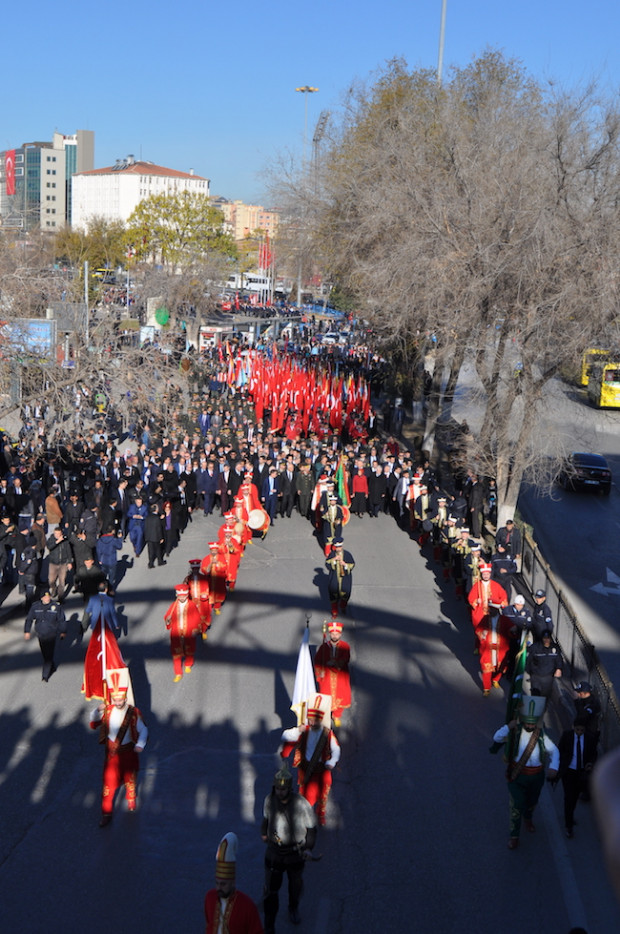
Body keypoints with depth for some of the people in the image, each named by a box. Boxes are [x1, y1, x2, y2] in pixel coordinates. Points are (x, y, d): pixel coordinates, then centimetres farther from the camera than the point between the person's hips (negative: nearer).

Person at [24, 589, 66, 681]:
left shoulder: (56, 606, -12)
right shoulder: (35, 606, -7)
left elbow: (62, 620, 1)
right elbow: (29, 619, 3)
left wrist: (63, 631, 7)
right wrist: (27, 631, 3)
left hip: (51, 635, -3)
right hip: (40, 635, 3)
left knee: (49, 655, -6)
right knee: (44, 654, 17)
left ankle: (45, 675, 0)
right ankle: (52, 667, 41)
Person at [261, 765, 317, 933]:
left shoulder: (301, 804, -24)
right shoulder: (269, 800, -16)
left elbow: (311, 827, -12)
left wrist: (309, 848, -21)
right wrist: (264, 833, 14)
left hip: (295, 854, -1)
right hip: (274, 852, 1)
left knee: (295, 884, 23)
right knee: (271, 889, 1)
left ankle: (294, 908, 54)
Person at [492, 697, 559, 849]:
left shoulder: (541, 735, -10)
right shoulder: (515, 731, -12)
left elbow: (554, 751, -2)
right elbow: (497, 738, -18)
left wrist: (553, 768, -19)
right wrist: (508, 727, -36)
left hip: (536, 775, 2)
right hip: (517, 774, -2)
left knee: (532, 802, 24)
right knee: (516, 806, -4)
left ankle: (528, 818, 58)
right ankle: (514, 836, 14)